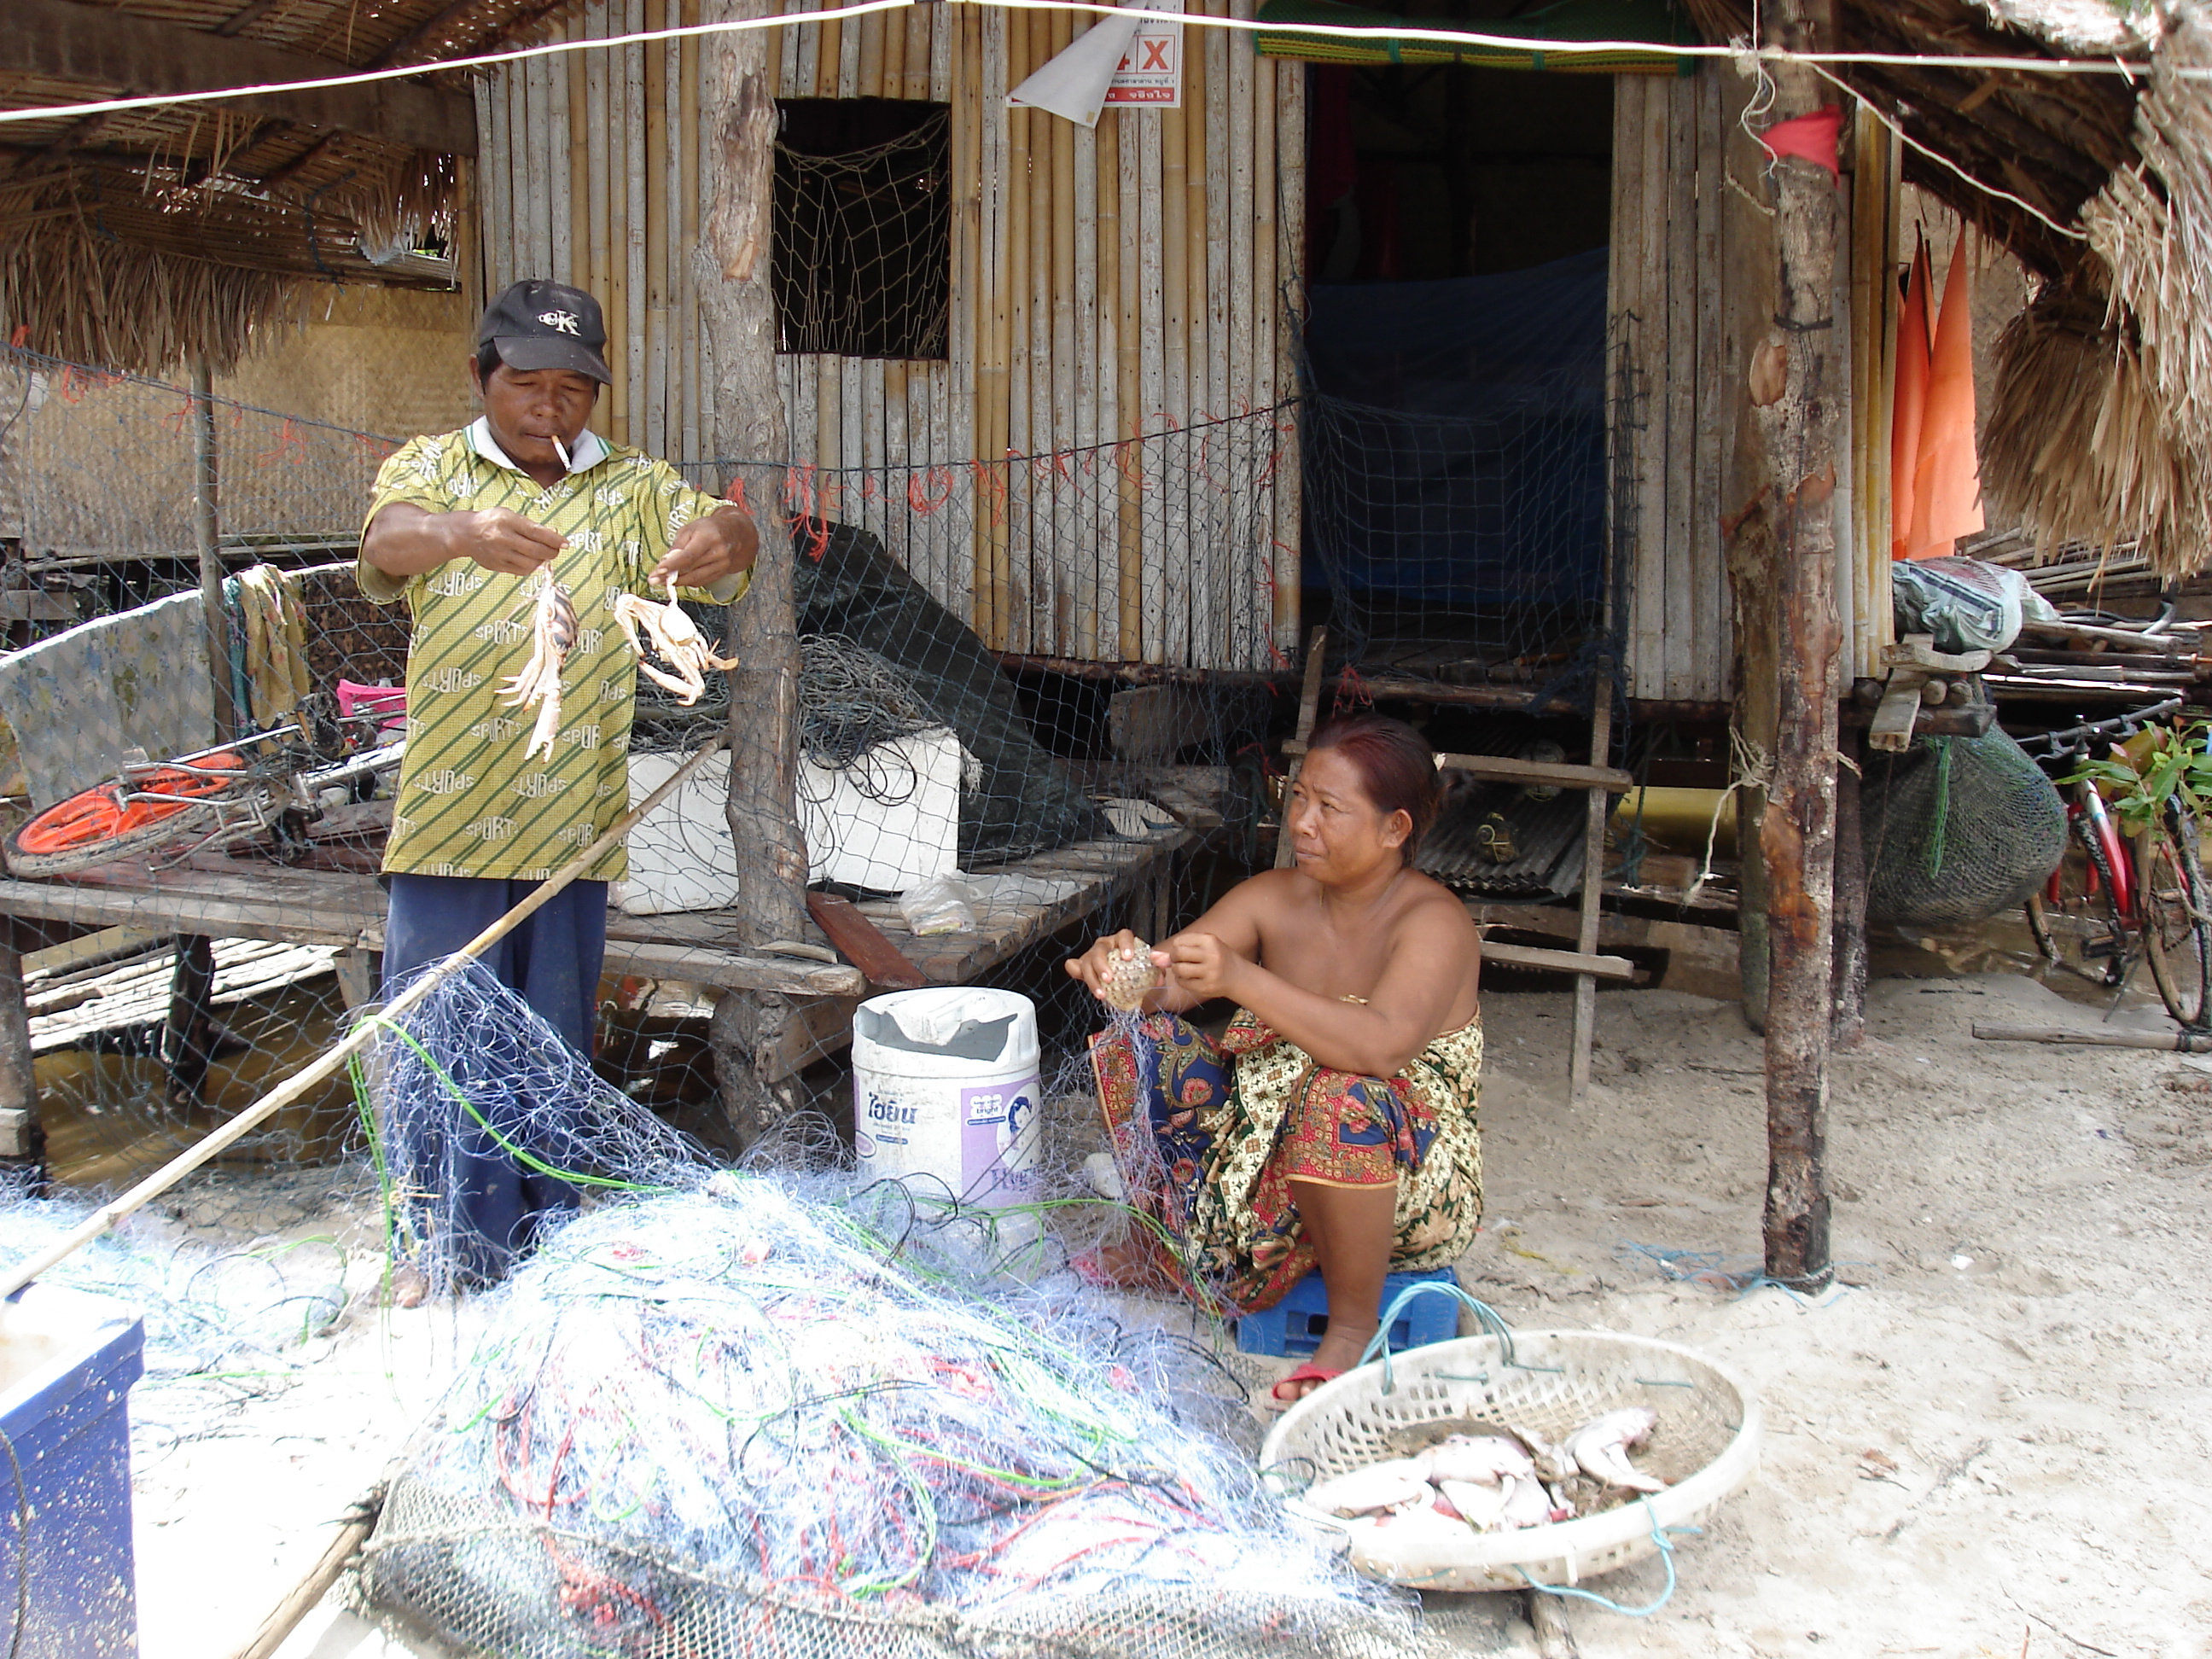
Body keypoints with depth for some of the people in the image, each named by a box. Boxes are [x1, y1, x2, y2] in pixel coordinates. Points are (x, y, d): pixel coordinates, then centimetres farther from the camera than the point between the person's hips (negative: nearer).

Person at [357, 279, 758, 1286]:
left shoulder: (631, 488, 9)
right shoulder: (432, 469, 4)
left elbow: (725, 534, -8)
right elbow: (389, 536, -18)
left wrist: (723, 535, -34)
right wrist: (464, 533, -42)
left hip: (571, 826, 1)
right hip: (448, 821, -1)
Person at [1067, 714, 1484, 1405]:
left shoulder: (1434, 922, -19)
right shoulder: (1274, 897, 0)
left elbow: (1381, 1046, -38)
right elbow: (1166, 984, -8)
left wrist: (1240, 978, -48)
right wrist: (1122, 967, -33)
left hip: (1407, 1186, -6)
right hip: (1263, 1151, 6)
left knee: (1340, 1093, -37)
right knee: (1144, 1045, -6)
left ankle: (1354, 1323, -17)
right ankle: (1151, 1246, 13)